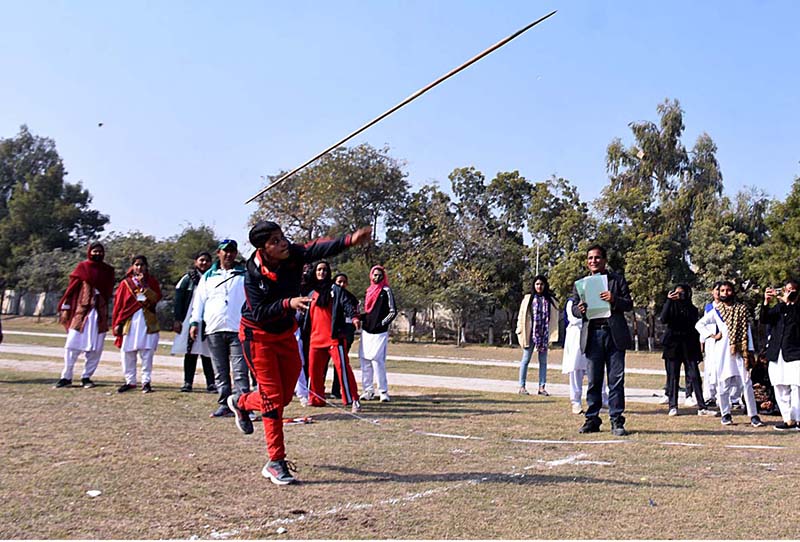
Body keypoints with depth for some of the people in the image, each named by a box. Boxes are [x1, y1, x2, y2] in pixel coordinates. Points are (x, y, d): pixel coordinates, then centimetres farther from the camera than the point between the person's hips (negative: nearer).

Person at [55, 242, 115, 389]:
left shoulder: (108, 270, 11)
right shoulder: (82, 267, 4)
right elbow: (72, 288, 2)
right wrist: (65, 308, -3)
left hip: (100, 312, 2)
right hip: (81, 310, -2)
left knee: (95, 348, 0)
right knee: (72, 344, -5)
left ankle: (86, 377, 10)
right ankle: (66, 377, 4)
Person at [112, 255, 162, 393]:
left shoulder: (152, 281, 10)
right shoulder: (125, 283, 9)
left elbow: (156, 298, -6)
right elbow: (118, 304, 7)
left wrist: (143, 285, -13)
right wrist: (117, 323, 2)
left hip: (147, 322, -1)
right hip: (129, 321, 1)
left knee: (147, 353, -4)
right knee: (127, 353, 1)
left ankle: (146, 381, 0)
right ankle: (130, 381, 11)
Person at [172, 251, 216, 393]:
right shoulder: (188, 279, 5)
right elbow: (178, 299, 3)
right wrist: (177, 319, -3)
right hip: (189, 321, 0)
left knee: (207, 353, -1)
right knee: (190, 353, 5)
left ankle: (211, 384, 2)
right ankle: (188, 382, 11)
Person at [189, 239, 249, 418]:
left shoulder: (245, 274, 9)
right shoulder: (208, 276, 16)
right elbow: (199, 300, 15)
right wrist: (195, 322, 6)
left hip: (238, 329, -3)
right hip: (214, 329, 3)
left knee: (240, 370, -9)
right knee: (220, 372, 6)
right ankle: (224, 405, 12)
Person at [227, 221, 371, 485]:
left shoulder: (292, 255, -15)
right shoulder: (253, 275, -23)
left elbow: (318, 249, -33)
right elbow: (259, 313, -26)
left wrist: (349, 240, -50)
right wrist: (288, 303, -40)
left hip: (286, 334, 5)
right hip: (258, 336, -5)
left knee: (285, 396, 13)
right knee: (273, 398, -6)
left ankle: (241, 402, 43)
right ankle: (276, 462, 5)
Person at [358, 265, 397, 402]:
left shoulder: (386, 291, -3)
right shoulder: (369, 291, 16)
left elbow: (393, 311, -6)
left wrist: (382, 323, -11)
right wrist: (360, 317, 7)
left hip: (379, 333, -7)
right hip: (366, 331, 7)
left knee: (377, 360, -11)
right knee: (364, 360, 6)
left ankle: (383, 391, -4)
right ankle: (368, 390, 13)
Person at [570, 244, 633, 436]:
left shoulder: (617, 280, 10)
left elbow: (629, 304, 5)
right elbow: (573, 308, 13)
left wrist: (614, 300, -15)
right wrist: (580, 310, -11)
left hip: (615, 334, -1)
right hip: (592, 335, 2)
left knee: (616, 379, -2)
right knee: (594, 380, 5)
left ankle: (617, 421, 4)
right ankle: (592, 420, 12)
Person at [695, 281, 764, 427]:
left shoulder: (742, 309, 8)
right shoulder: (715, 311, 8)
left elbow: (747, 330, 5)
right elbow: (699, 324, 11)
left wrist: (750, 350, 0)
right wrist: (712, 335, -1)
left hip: (740, 350, 0)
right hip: (722, 351, 1)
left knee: (746, 383, -5)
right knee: (723, 383, 2)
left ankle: (753, 415, -2)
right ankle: (726, 414, 12)